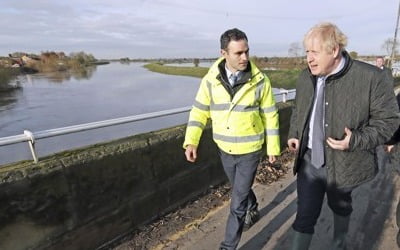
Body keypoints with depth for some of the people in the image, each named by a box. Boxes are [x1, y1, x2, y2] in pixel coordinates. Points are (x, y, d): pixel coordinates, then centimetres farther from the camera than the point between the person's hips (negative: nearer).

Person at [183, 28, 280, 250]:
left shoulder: (260, 81, -13)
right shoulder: (210, 80, -9)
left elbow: (270, 116, -5)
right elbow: (199, 112, -4)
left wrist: (273, 147, 0)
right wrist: (191, 141, -15)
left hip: (251, 151, -3)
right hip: (224, 150, 3)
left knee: (237, 202, 3)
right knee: (241, 188, 26)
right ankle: (253, 209, 58)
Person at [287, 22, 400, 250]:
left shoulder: (370, 77, -17)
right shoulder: (306, 77, -2)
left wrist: (356, 140, -24)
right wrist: (294, 134, -1)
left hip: (343, 163, -2)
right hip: (309, 161, 2)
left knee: (340, 207, 25)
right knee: (305, 214, 7)